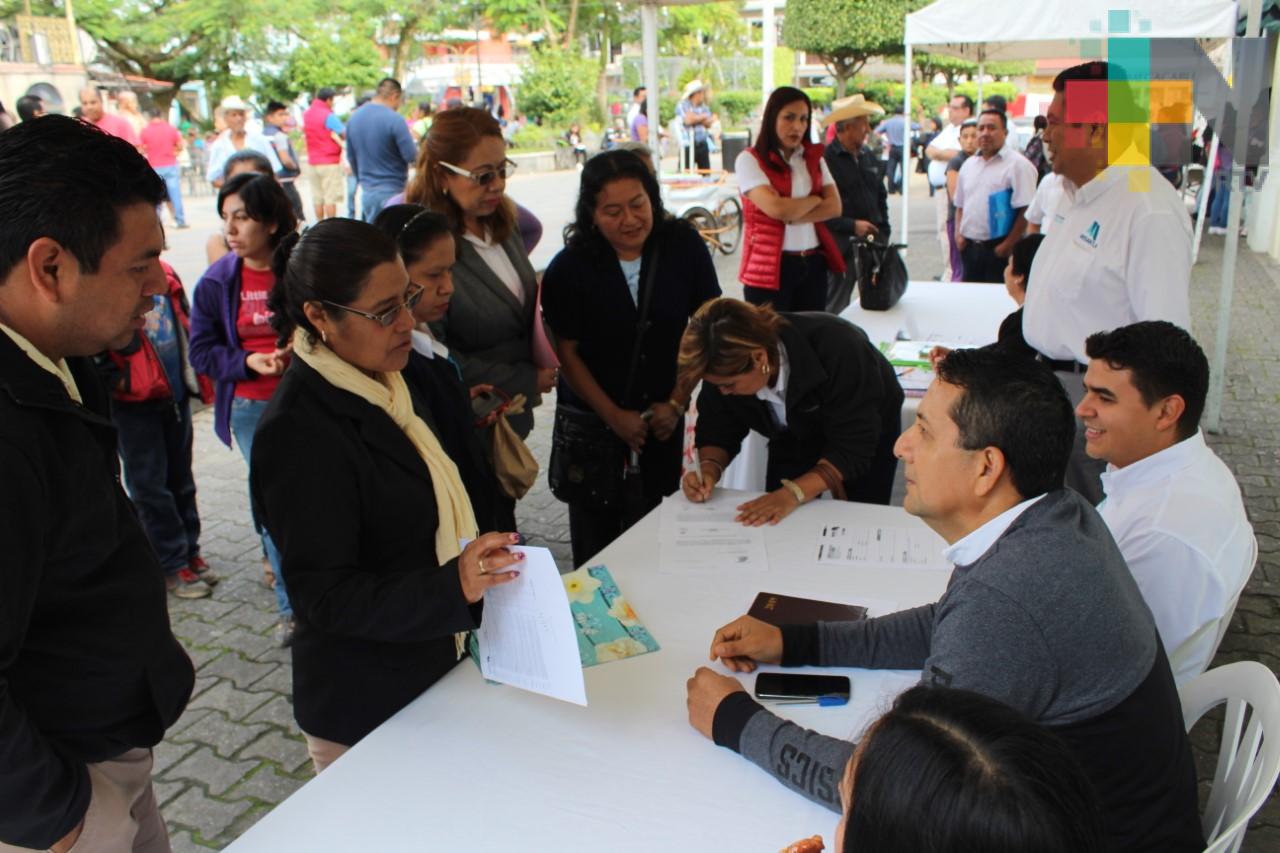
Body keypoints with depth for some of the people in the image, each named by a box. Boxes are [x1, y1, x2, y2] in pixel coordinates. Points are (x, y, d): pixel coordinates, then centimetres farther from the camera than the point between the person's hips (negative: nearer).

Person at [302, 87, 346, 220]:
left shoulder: (306, 114, 10)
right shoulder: (328, 115, -13)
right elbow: (345, 134, -18)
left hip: (312, 162, 7)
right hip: (330, 163, -7)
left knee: (317, 198, 10)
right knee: (331, 198, -5)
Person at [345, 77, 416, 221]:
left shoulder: (353, 118, 8)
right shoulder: (395, 120, -15)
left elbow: (351, 157, 16)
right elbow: (412, 157, -17)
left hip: (366, 191, 7)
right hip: (392, 192, -6)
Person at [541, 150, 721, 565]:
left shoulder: (684, 246, -9)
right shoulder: (569, 268, -13)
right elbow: (567, 352, -9)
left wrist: (677, 402, -8)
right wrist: (614, 416, -12)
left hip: (663, 417, 1)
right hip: (591, 420, -1)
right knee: (596, 536, 10)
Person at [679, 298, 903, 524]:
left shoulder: (836, 350, -42)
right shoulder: (726, 364, -29)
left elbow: (853, 447, -39)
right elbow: (718, 428, -15)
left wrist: (793, 493, -51)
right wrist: (710, 469, -36)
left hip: (866, 428, -3)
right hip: (799, 434, 3)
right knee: (776, 524, 3)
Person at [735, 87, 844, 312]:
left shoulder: (814, 157, 13)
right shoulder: (749, 159, -5)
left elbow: (834, 206, 0)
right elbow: (775, 208, -19)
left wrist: (790, 216, -14)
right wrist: (815, 200, -2)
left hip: (813, 263, 5)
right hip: (770, 267, -5)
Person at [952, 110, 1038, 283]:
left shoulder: (1017, 164, -8)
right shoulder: (968, 164, 14)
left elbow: (1026, 210, -14)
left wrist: (1008, 245, -16)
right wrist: (958, 234, 7)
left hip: (998, 249, -6)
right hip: (970, 247, 6)